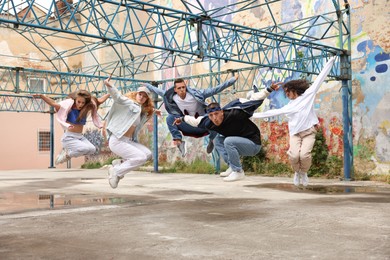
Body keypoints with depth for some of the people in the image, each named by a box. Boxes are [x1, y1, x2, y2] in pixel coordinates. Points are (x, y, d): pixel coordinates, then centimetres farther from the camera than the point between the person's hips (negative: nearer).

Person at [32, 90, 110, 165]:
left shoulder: (86, 109, 4)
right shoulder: (69, 107, -10)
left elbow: (99, 101, 14)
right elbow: (53, 104, -21)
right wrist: (41, 96, -34)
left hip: (80, 137, 7)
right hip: (69, 137, -6)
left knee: (92, 149, -16)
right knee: (86, 148, -27)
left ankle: (67, 151, 5)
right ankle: (67, 154, 1)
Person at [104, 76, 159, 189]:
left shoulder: (142, 111, 18)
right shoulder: (130, 103, -5)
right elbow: (118, 96, -22)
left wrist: (153, 111, 32)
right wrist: (109, 85, -38)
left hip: (128, 141, 9)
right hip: (117, 141, -9)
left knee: (148, 154, 5)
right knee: (141, 157, -17)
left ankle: (119, 162, 9)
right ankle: (116, 171, -4)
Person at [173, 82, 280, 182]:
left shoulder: (234, 114, -27)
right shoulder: (210, 123, -9)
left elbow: (253, 100, -21)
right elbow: (196, 121, 11)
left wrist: (269, 89, -23)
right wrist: (183, 118, 23)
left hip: (254, 144, -8)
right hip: (241, 145, 8)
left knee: (228, 141, -28)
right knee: (218, 140, 11)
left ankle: (238, 172, -15)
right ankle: (232, 167, 7)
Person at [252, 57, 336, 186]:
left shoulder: (308, 95, 7)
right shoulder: (288, 107, 17)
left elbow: (320, 78, 8)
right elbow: (274, 112, 23)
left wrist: (330, 61, 9)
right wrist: (255, 115, 23)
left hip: (309, 132, -3)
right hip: (295, 133, 3)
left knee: (304, 155, -24)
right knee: (294, 155, -21)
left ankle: (304, 173, 7)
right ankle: (297, 172, 10)